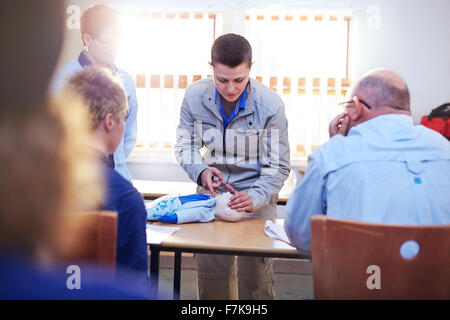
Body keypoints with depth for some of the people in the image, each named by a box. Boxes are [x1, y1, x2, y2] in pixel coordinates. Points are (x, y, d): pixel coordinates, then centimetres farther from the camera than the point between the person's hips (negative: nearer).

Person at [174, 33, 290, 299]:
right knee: (210, 277, 9)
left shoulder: (270, 105, -17)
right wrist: (201, 171, -18)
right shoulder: (195, 96, -10)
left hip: (256, 199, -2)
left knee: (255, 280, -2)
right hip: (211, 195, 3)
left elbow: (278, 167, -11)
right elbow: (185, 145, 4)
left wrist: (255, 197, -29)